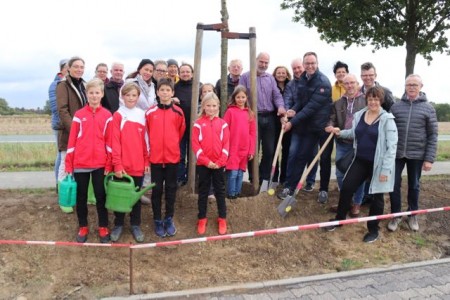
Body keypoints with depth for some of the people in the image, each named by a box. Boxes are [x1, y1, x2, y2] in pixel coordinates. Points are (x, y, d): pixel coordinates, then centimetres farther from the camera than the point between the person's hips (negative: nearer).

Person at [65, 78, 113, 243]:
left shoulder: (107, 116, 1)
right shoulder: (79, 115, 1)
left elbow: (109, 141, 1)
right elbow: (72, 140, 1)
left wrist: (109, 164, -3)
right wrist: (68, 164, -2)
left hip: (100, 164, 0)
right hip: (80, 164, 1)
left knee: (101, 196, 9)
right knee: (81, 197, 11)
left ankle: (103, 228, 22)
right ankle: (83, 228, 26)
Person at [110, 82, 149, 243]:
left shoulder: (142, 115, 5)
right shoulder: (118, 115, -5)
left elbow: (145, 140, 9)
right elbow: (115, 142, -9)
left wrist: (147, 161, 6)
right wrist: (117, 164, -13)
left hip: (139, 165, 3)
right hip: (121, 165, -3)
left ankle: (135, 225, 25)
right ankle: (118, 225, 24)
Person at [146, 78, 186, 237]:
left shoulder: (178, 112, -1)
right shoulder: (150, 112, -3)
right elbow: (147, 133, 8)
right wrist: (152, 147, 11)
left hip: (173, 157, 1)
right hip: (155, 157, 0)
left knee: (171, 189, 10)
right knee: (157, 190, 8)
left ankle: (169, 219, 24)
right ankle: (157, 221, 20)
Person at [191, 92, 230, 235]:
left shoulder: (222, 123, 3)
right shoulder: (198, 123, -1)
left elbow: (226, 144, -1)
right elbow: (195, 144, -6)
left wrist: (220, 161, -11)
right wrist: (206, 161, -14)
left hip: (219, 164, 1)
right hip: (202, 164, -1)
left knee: (220, 191, 9)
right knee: (203, 192, 10)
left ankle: (222, 219, 20)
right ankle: (202, 219, 21)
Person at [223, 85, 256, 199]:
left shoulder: (250, 113, 8)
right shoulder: (230, 111, -2)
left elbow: (253, 133, 8)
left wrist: (252, 150, 5)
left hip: (245, 150, 4)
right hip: (232, 149, -4)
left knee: (240, 173, 11)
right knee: (233, 173, -6)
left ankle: (237, 193, 22)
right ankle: (231, 194, 7)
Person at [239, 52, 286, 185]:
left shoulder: (270, 78, 14)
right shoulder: (245, 77, 0)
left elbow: (277, 95, 7)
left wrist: (280, 106, -14)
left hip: (270, 118, 4)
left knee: (270, 150, 7)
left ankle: (265, 177, 20)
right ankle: (254, 179, 14)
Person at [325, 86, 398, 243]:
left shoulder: (387, 119, -13)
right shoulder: (359, 115, 4)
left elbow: (392, 146, -16)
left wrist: (386, 169, -19)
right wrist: (340, 132, 4)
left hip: (378, 165, -5)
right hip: (360, 161, 5)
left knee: (377, 196, 8)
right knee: (346, 188, 4)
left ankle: (373, 230, 25)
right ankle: (339, 219, 25)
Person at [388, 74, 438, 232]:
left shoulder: (428, 108, -1)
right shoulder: (396, 106, 2)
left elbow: (433, 136, -2)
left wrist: (429, 159, -7)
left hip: (417, 155, -1)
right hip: (396, 153, 1)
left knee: (414, 186, 13)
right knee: (394, 184, 4)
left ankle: (412, 215, 31)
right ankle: (396, 215, 21)